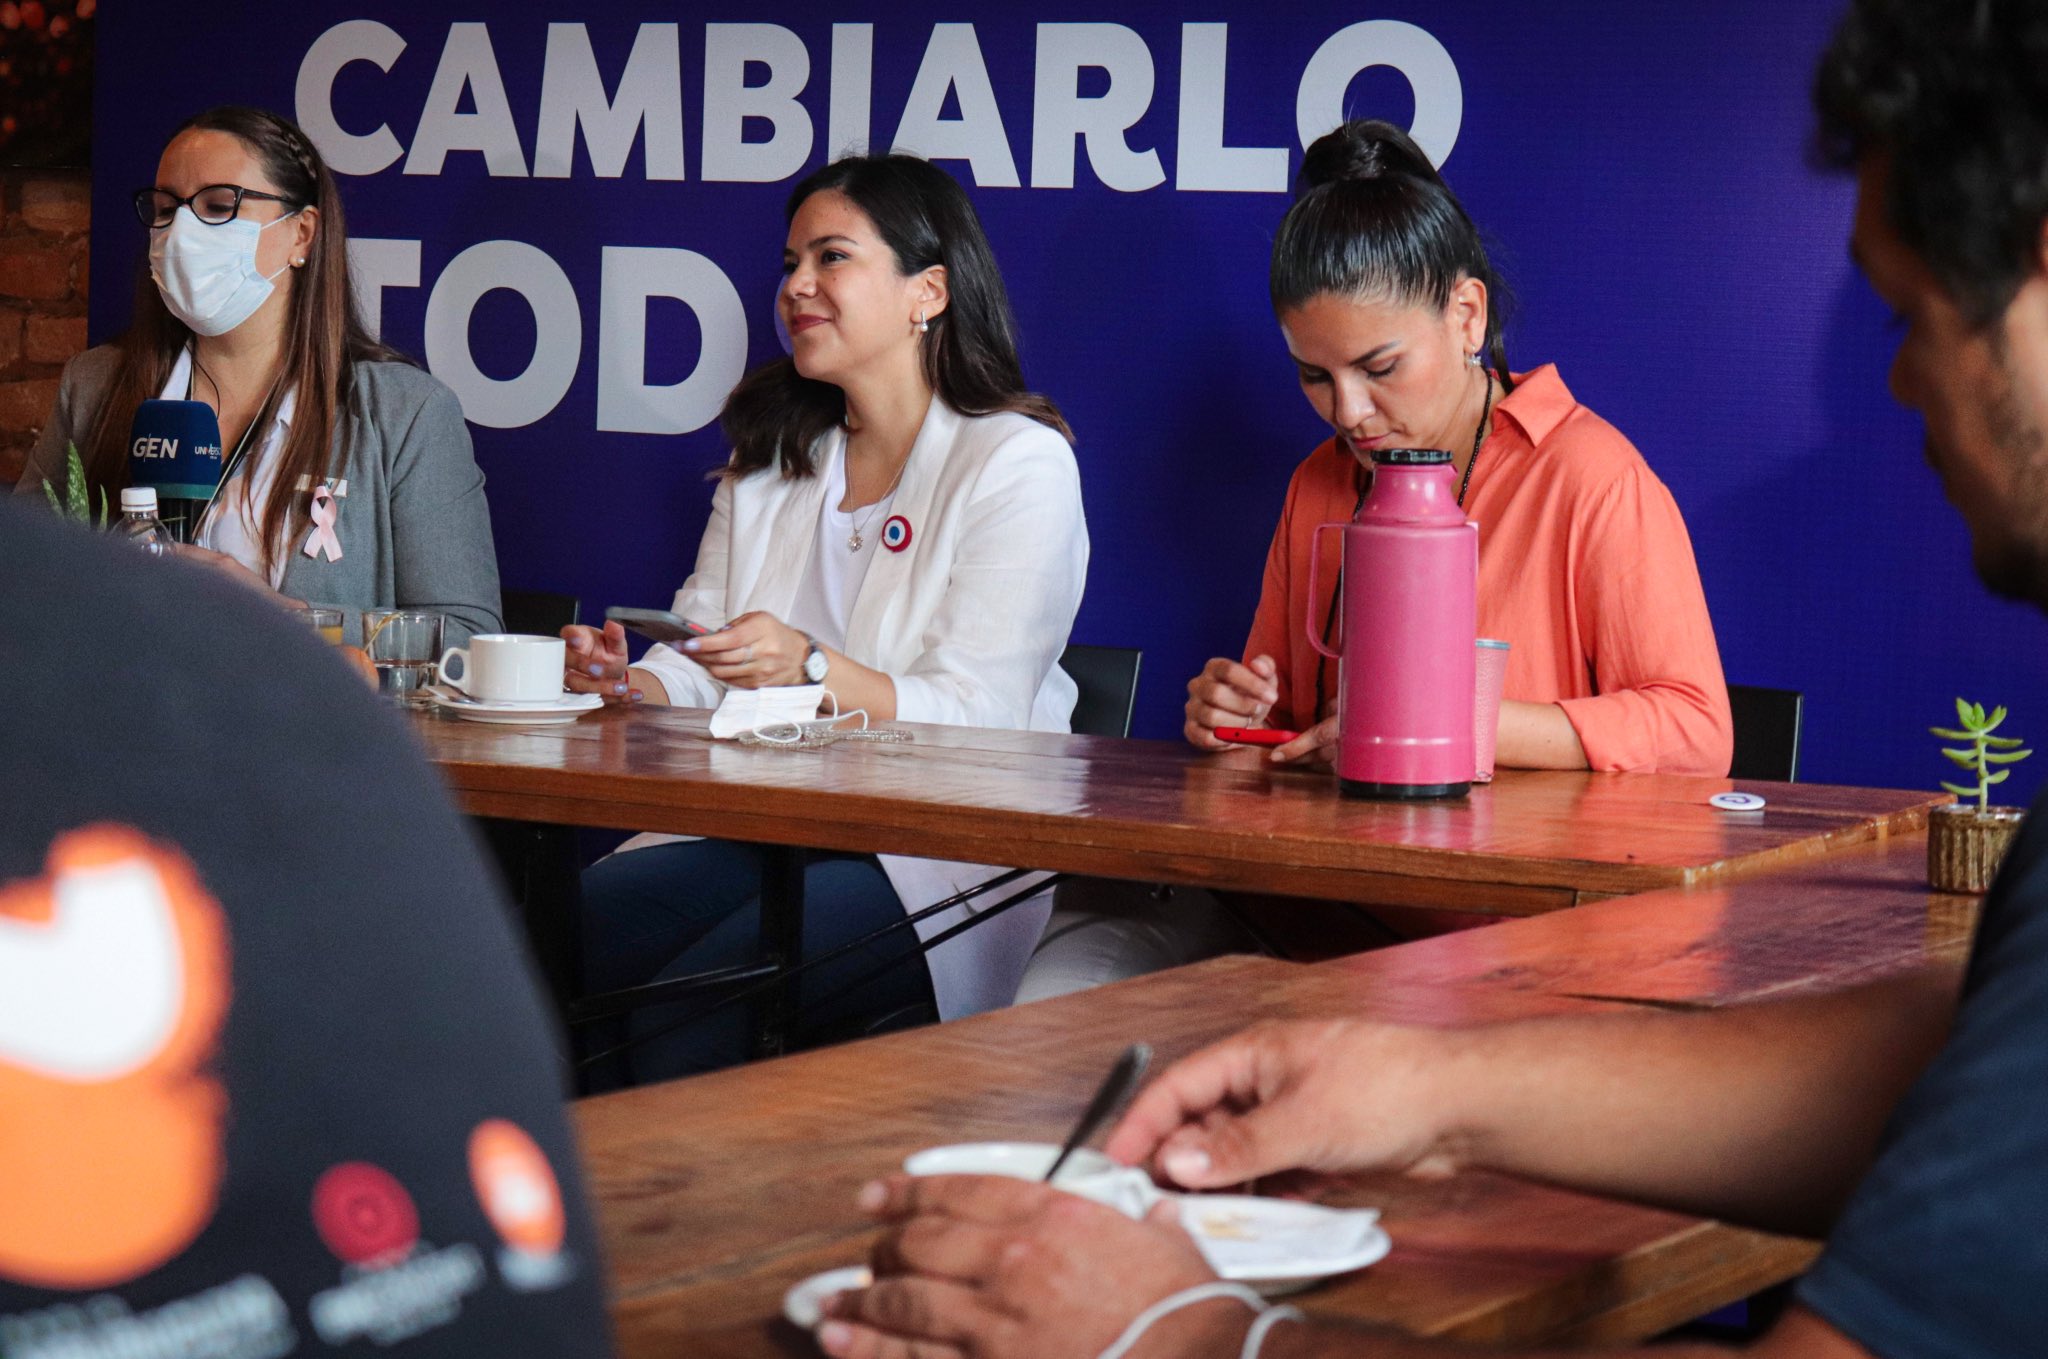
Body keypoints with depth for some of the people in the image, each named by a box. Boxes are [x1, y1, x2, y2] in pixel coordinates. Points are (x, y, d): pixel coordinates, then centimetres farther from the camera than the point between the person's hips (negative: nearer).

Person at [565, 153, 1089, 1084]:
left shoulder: (1019, 464, -3)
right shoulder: (771, 456, 19)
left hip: (938, 853, -6)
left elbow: (976, 720, -12)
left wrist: (812, 668, -27)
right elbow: (708, 668, 14)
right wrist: (630, 683, -9)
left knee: (682, 1023, -30)